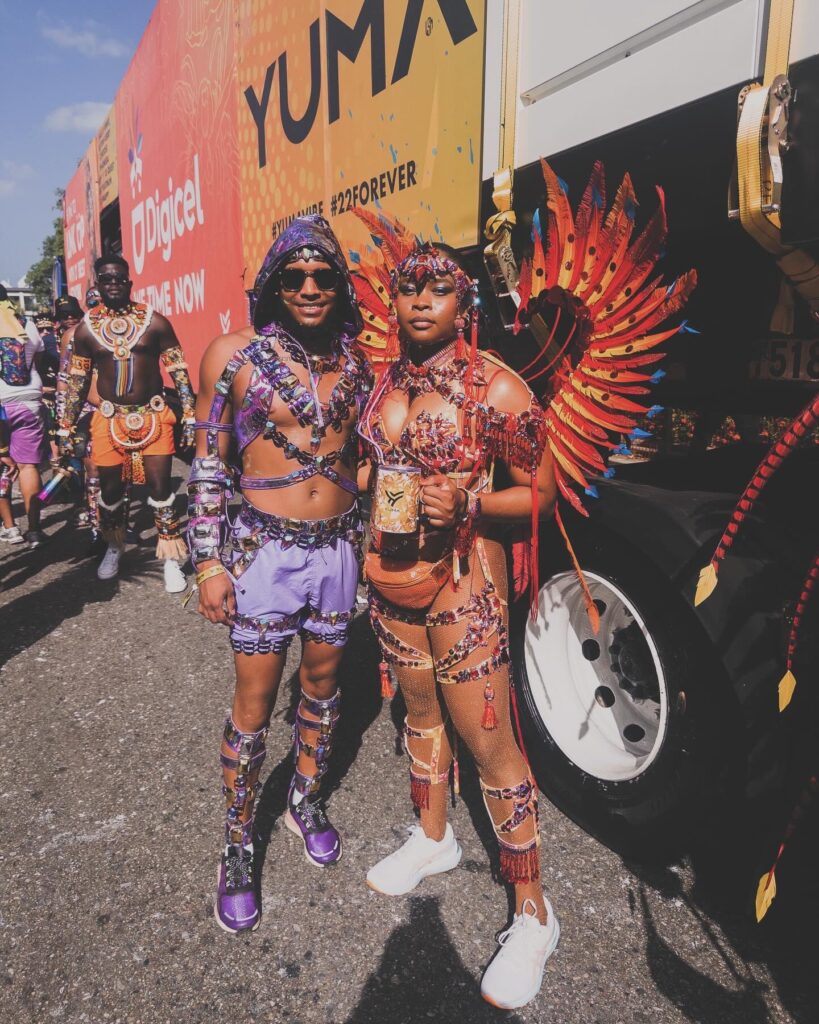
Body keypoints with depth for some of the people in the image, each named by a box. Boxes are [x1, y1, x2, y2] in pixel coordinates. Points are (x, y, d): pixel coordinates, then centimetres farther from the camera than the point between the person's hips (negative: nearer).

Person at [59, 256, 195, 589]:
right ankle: (114, 548, 34)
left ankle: (171, 558, 10)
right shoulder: (86, 328, 4)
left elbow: (179, 371, -1)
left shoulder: (155, 322, -2)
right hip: (109, 419, 2)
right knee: (110, 488, 11)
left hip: (153, 415, -2)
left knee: (160, 486, -3)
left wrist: (189, 415, -7)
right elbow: (77, 382, 9)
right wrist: (67, 427, 9)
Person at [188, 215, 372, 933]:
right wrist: (209, 563, -7)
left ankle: (306, 801, 42)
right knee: (255, 704, 5)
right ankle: (238, 845, 28)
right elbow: (207, 466, -4)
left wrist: (370, 542, 13)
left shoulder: (357, 360, 4)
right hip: (266, 549, -3)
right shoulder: (235, 355, -6)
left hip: (340, 547, 4)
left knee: (322, 683, 17)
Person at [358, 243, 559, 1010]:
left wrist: (467, 504, -25)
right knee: (420, 711, 21)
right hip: (391, 575, 6)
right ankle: (433, 838, 45)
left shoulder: (494, 388, -14)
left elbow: (540, 492, -10)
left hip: (461, 581, -6)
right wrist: (374, 546, 10)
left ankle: (532, 913, 19)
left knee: (489, 745, 0)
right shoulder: (388, 381, 5)